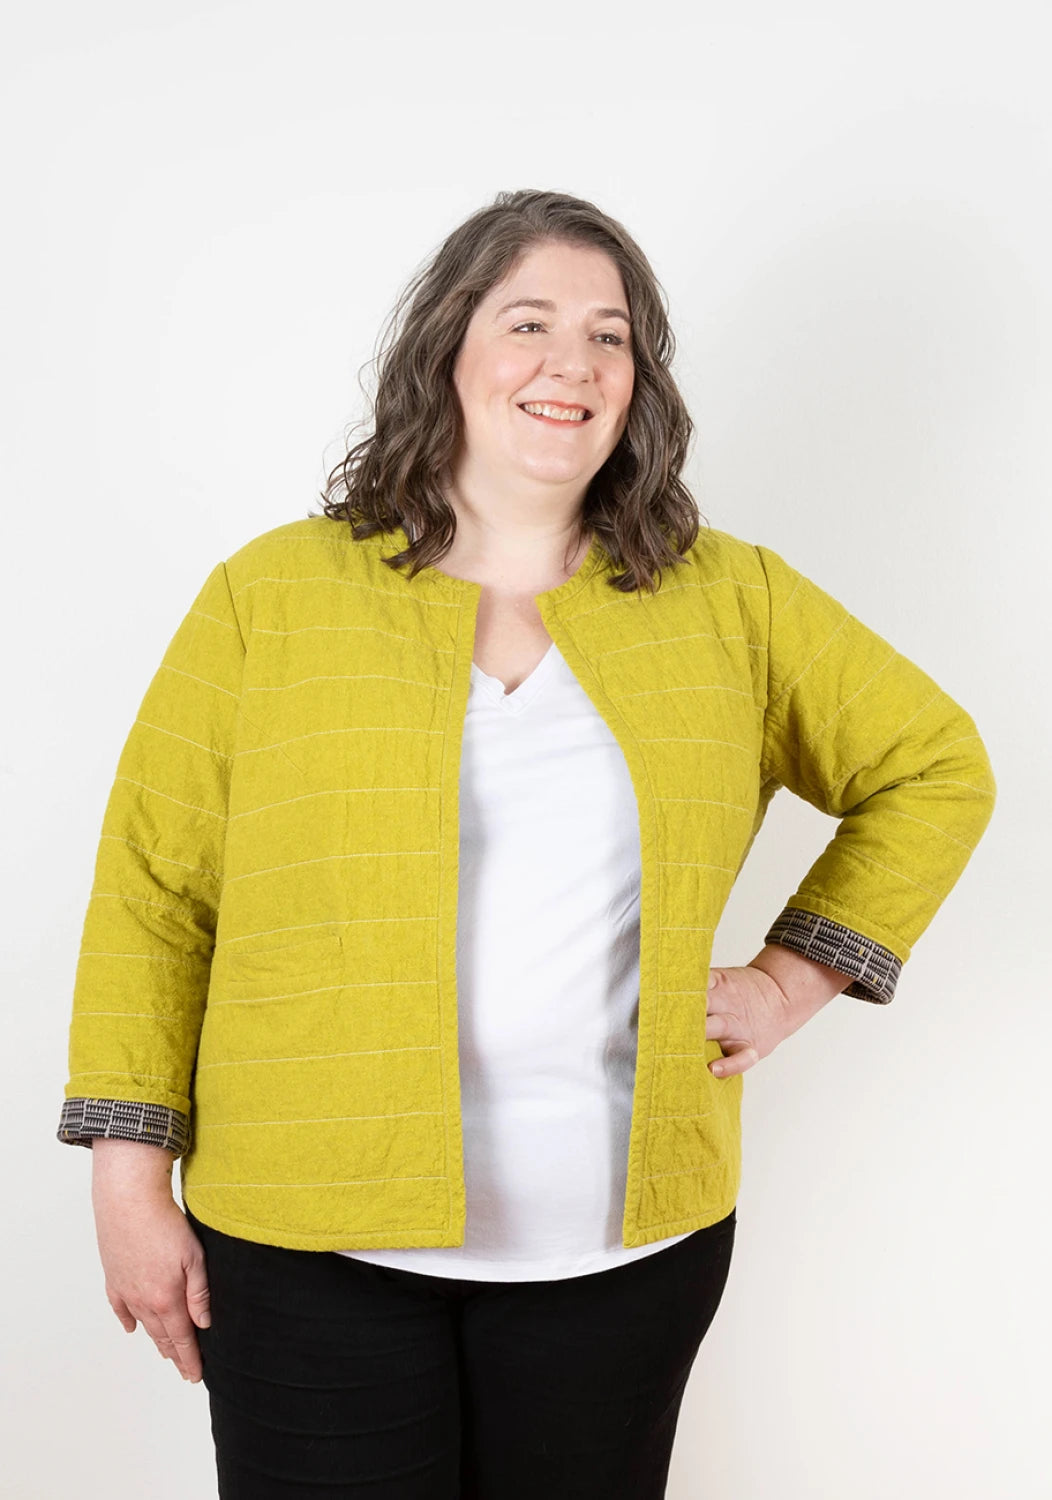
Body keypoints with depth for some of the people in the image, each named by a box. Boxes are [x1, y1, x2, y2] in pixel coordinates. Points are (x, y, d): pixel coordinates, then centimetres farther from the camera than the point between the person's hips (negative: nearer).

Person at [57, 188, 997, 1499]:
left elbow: (936, 768, 14)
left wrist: (795, 978, 4)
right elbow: (151, 893, 0)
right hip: (315, 1244, -1)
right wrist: (130, 1175, -3)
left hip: (624, 1243, 2)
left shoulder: (731, 601, 4)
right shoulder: (273, 593, -1)